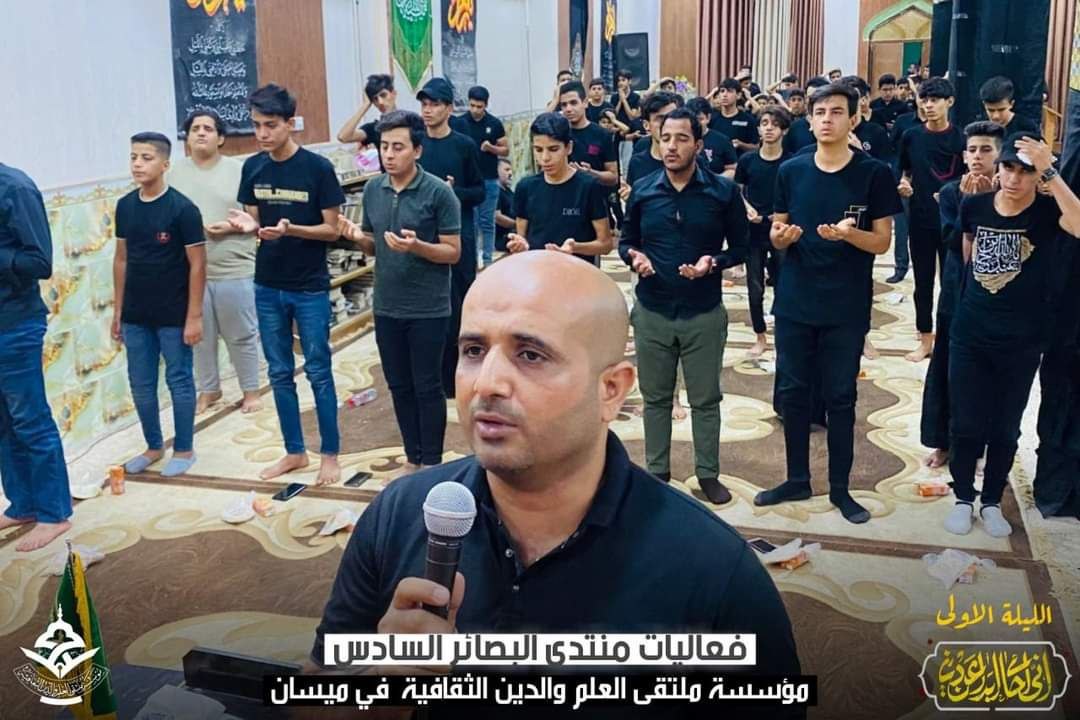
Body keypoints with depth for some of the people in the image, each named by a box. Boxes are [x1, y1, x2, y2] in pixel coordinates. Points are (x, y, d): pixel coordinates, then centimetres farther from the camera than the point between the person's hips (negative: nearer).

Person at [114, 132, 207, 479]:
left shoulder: (182, 209, -12)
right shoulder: (125, 206, 4)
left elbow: (197, 264, -11)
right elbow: (121, 259, 11)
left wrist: (194, 316, -13)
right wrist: (117, 310, 11)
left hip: (174, 316, -5)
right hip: (136, 316, 5)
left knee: (179, 382, 7)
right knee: (141, 385, 13)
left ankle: (184, 450, 21)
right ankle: (154, 446, 31)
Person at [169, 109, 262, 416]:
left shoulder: (238, 170, -1)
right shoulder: (174, 173, 5)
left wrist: (231, 226, -17)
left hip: (234, 271, -2)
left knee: (242, 336, 7)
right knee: (200, 336, 13)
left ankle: (251, 391, 23)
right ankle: (208, 389, 30)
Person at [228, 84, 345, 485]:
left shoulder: (317, 168, -11)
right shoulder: (253, 168, 3)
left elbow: (332, 230, -9)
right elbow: (255, 222, 9)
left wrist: (290, 229, -24)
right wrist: (247, 225, -14)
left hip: (310, 288, -5)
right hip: (267, 287, 5)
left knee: (318, 373, 3)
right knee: (280, 374, 12)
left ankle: (330, 454, 17)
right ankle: (295, 451, 26)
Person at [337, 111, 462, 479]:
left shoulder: (438, 192, -12)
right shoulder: (373, 189, 4)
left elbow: (453, 252, -10)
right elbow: (373, 246, 12)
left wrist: (416, 246, -26)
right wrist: (357, 236, -10)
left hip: (427, 309, -5)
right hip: (386, 308, 5)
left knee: (428, 387, 5)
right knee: (399, 386, 15)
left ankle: (432, 463, 20)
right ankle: (412, 458, 30)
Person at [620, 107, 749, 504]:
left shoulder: (723, 191, -6)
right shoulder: (642, 190, -1)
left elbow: (740, 247, 0)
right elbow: (625, 241, 9)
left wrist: (714, 262, -19)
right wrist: (634, 257, -14)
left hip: (704, 314, -2)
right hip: (652, 313, 2)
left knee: (705, 399, 9)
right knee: (656, 397, 13)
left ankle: (708, 474, 25)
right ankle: (657, 471, 28)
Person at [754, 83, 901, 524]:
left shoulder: (874, 174, -5)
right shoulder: (791, 171, 3)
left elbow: (883, 242, -4)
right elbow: (775, 237, 7)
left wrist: (849, 234, -24)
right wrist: (781, 236, -17)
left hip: (846, 308, -2)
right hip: (794, 303, 3)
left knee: (840, 397, 7)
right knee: (792, 392, 10)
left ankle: (840, 487, 20)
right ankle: (797, 480, 25)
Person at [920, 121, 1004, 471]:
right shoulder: (951, 192, -2)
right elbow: (952, 240, -14)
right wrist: (967, 202, -23)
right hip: (958, 292, 1)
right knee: (947, 369, 6)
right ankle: (944, 442, 20)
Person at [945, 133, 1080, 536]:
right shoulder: (974, 206, -3)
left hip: (1022, 341, -2)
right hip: (969, 335, 2)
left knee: (1005, 428, 11)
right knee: (965, 424, 8)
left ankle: (992, 502, 29)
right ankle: (964, 498, 26)